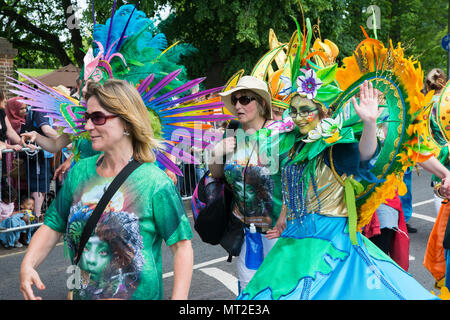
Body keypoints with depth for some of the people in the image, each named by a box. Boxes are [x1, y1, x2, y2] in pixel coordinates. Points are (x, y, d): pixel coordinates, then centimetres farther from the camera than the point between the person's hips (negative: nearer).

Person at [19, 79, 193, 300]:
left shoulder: (156, 183, -16)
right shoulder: (80, 172, 0)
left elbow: (182, 246, -15)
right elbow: (52, 226, 5)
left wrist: (178, 298, -24)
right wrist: (28, 264, -12)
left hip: (139, 295, -5)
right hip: (81, 294, 5)